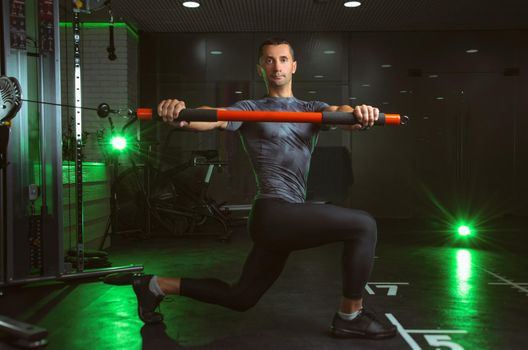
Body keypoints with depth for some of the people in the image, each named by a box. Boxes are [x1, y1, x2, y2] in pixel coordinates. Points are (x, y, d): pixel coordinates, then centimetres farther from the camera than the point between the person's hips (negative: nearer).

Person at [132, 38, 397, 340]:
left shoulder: (311, 110, 17)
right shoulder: (251, 109, 6)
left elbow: (340, 112, -6)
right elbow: (213, 117, -14)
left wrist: (357, 112, -31)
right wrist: (181, 113, -38)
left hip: (283, 219, 6)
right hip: (275, 213, -6)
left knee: (241, 297, 17)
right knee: (364, 225, -15)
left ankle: (157, 285, 31)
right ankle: (351, 317, 2)